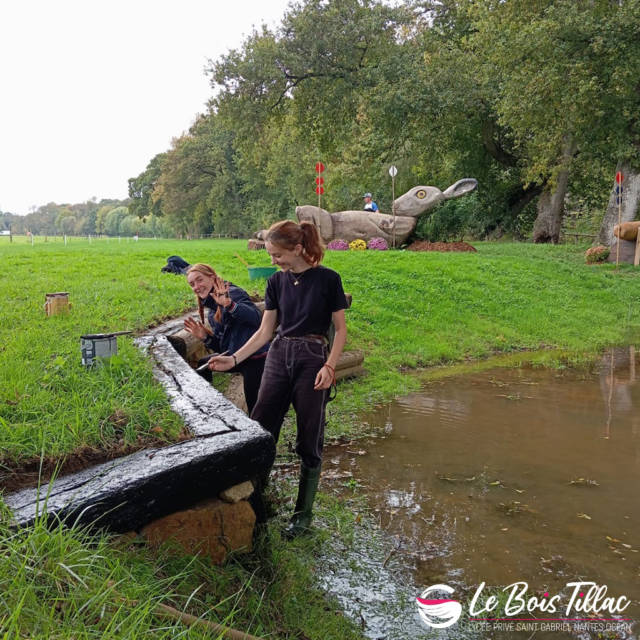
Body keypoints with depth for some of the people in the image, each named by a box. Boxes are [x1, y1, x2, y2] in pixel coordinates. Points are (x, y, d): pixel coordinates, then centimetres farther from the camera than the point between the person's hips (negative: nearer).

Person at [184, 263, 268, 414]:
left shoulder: (233, 293, -10)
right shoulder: (212, 311, 16)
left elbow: (256, 317, -28)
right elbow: (221, 346, 16)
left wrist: (229, 305, -42)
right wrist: (205, 337, -1)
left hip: (256, 358, -9)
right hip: (235, 358, 9)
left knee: (255, 410, -5)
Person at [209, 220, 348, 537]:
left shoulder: (327, 279, -7)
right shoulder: (277, 281, 6)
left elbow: (340, 329, -2)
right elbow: (264, 331, 9)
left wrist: (330, 365, -14)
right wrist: (233, 359, 1)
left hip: (313, 359, -4)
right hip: (278, 357, 4)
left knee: (309, 442, 4)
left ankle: (303, 513, 18)